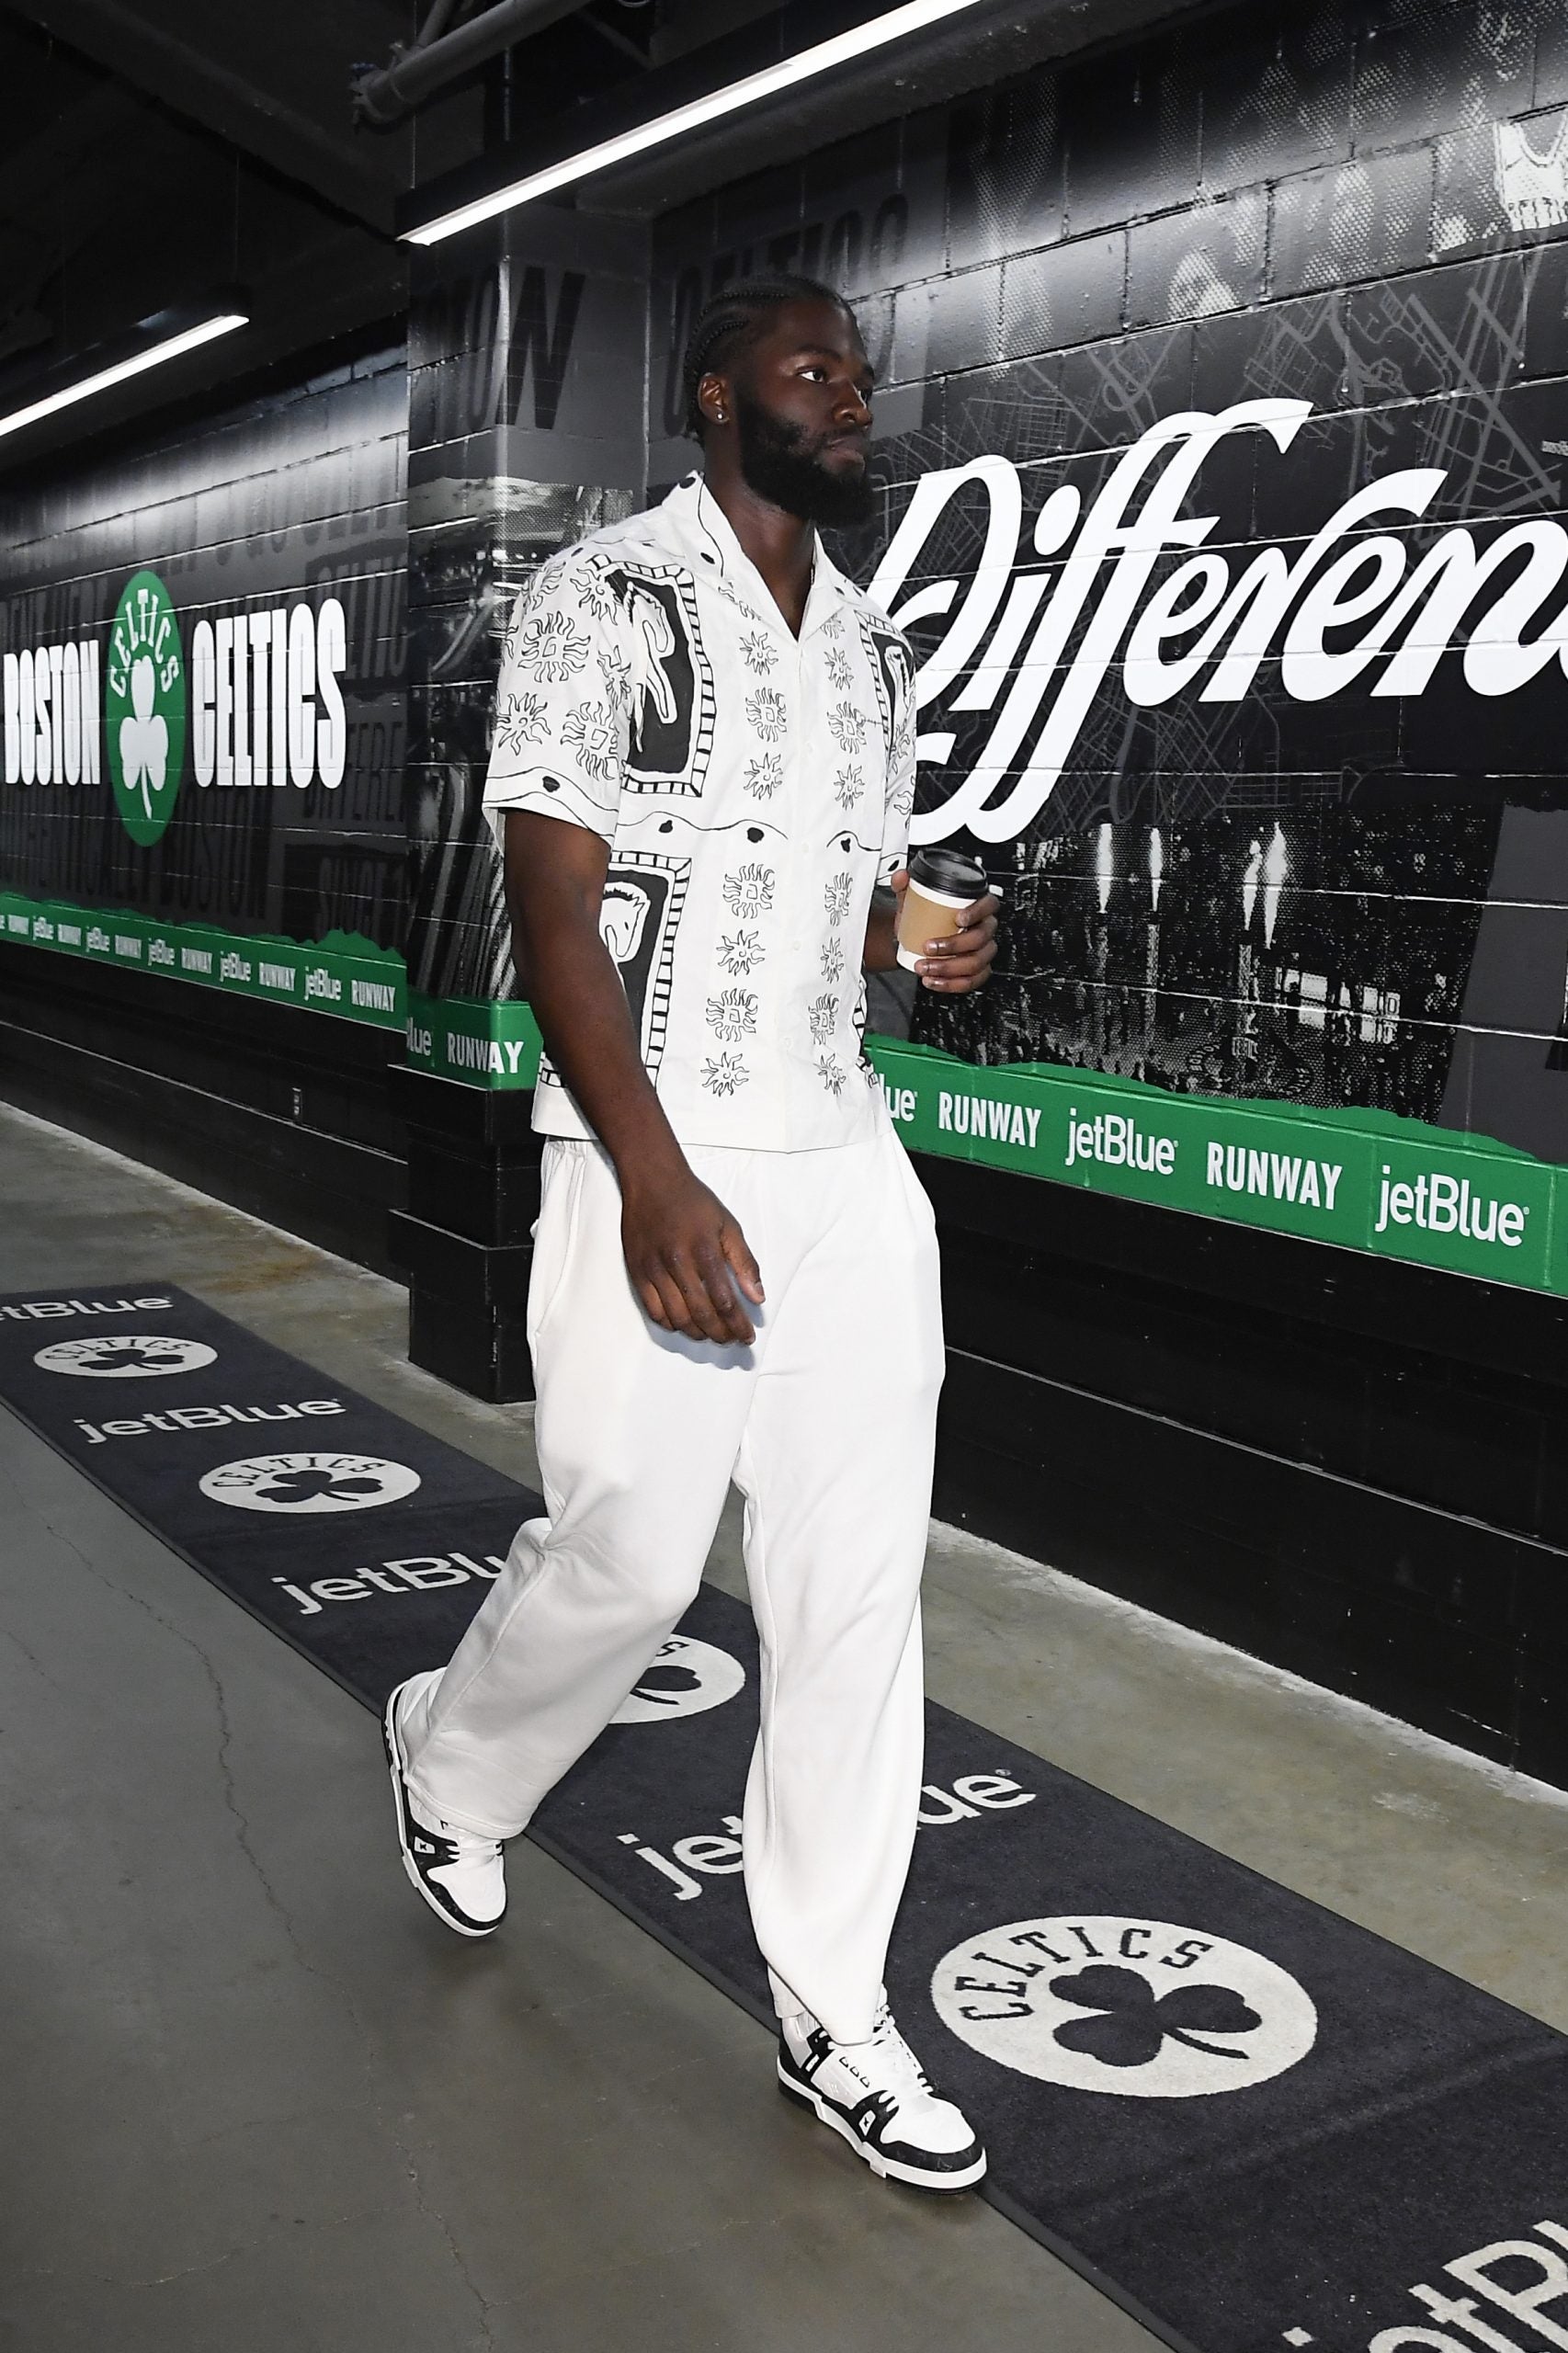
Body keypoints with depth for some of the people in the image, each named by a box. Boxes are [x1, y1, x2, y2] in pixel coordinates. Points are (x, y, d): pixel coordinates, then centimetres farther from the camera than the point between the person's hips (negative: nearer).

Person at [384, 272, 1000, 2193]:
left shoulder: (869, 646, 15)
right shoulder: (602, 601, -5)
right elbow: (555, 905, -12)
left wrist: (928, 944, 0)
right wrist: (659, 1190, -21)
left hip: (848, 1156, 6)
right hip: (654, 1157, -6)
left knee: (859, 1582, 4)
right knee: (629, 1557, 1)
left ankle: (833, 2016, 16)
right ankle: (454, 1762, 36)